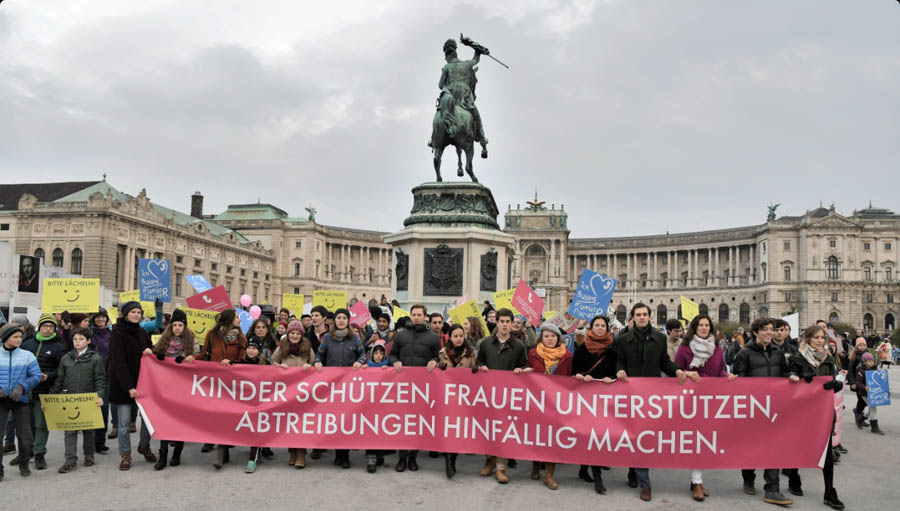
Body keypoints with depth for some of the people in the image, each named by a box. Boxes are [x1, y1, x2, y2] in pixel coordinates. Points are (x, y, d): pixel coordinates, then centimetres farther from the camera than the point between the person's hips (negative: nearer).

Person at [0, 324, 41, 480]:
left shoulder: (27, 356, 1)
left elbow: (36, 376, -2)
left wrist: (21, 387, -16)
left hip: (20, 399, 0)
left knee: (24, 435, 6)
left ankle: (24, 465, 25)